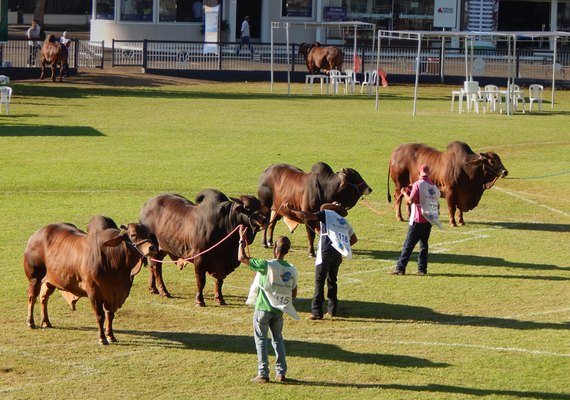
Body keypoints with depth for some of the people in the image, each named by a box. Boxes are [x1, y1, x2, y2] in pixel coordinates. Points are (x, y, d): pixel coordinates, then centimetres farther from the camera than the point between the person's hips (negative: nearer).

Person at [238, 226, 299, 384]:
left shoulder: (267, 265, -20)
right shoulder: (292, 270, -3)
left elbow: (242, 258, -17)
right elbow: (293, 294, 6)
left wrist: (242, 239, -6)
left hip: (263, 308, -4)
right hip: (279, 310, 4)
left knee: (261, 340, 5)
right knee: (278, 339, 17)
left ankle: (263, 374, 3)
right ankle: (281, 372, 16)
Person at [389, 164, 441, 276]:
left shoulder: (418, 184, -10)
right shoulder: (434, 187, 9)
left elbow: (411, 200, -17)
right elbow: (437, 205, 13)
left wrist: (404, 193, 0)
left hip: (418, 221, -6)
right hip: (429, 221, 6)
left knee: (408, 245, -4)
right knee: (424, 245, 13)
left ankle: (400, 268, -6)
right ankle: (422, 269, 9)